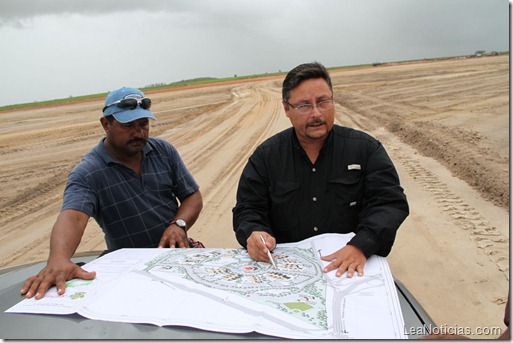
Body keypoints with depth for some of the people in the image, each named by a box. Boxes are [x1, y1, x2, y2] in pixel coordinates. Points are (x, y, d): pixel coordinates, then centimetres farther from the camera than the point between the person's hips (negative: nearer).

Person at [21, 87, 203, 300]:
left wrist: (179, 224, -14)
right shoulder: (87, 173, -9)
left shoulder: (164, 151, 4)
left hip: (176, 250, 2)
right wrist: (58, 259, -48)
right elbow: (72, 216, -26)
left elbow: (192, 196, 7)